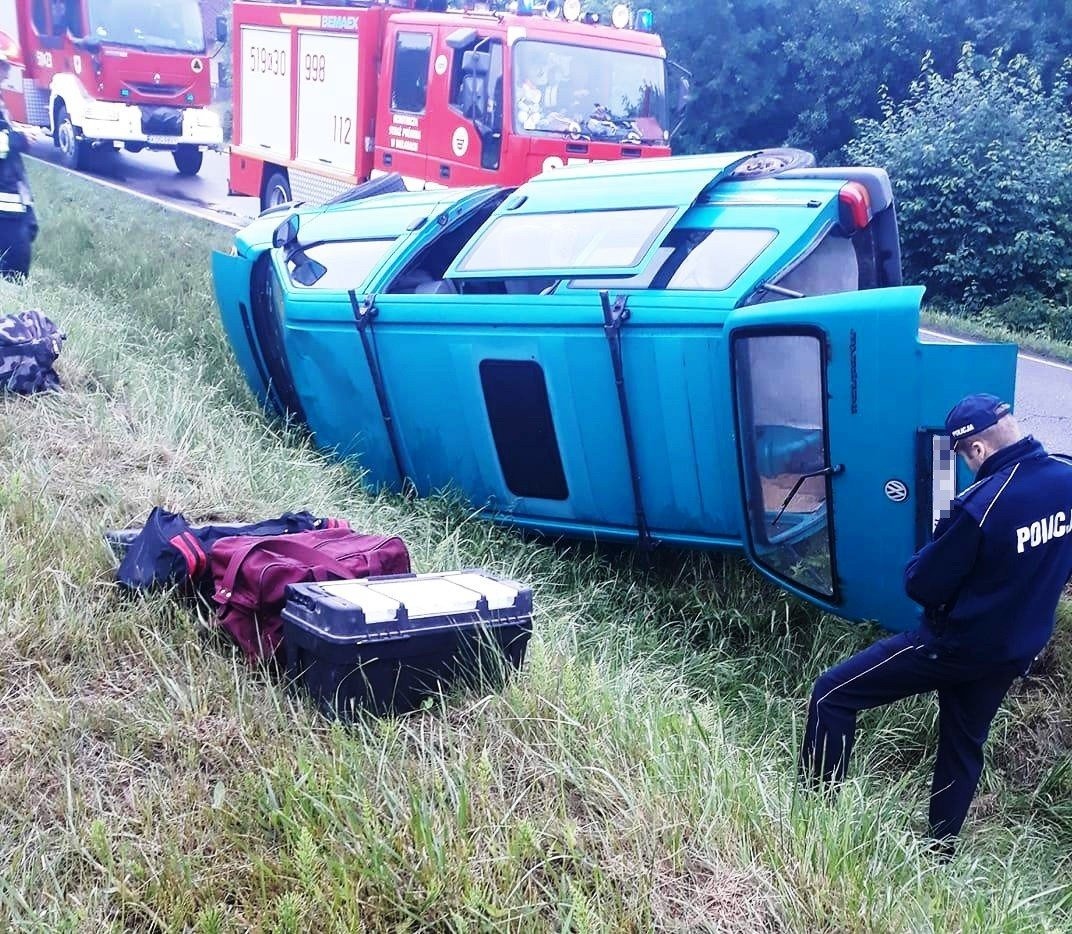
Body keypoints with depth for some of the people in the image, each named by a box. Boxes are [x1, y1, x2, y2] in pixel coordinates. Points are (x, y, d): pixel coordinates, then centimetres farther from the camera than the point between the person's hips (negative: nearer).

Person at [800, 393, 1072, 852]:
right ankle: (939, 852, 37)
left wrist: (944, 545, 0)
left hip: (956, 645, -7)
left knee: (831, 695, 2)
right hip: (1017, 650, 8)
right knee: (964, 745, 24)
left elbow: (922, 587, -18)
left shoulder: (981, 505, -29)